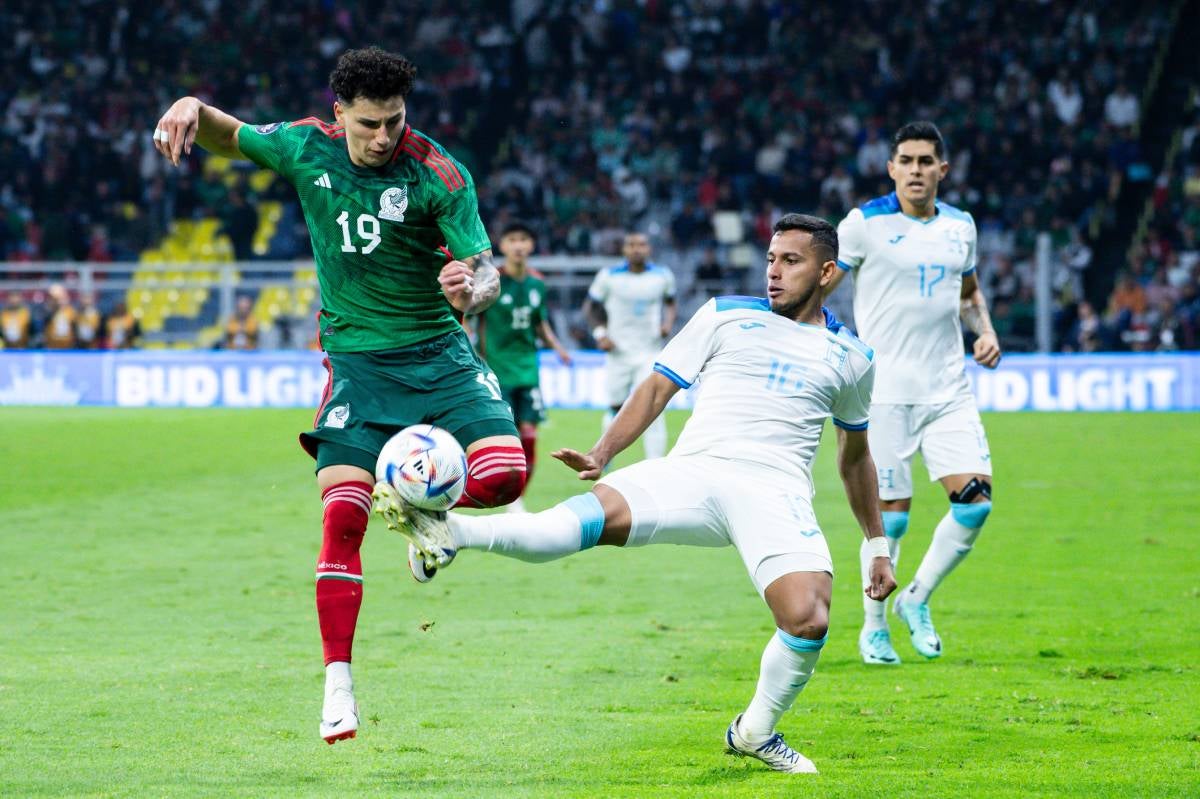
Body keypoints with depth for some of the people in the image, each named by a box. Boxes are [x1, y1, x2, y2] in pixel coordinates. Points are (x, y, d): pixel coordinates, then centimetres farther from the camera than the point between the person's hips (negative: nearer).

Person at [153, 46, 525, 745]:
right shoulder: (308, 147, -4)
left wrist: (472, 292, -40)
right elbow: (231, 138, 13)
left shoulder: (439, 175, -14)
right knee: (342, 517, -13)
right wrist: (192, 109, -10)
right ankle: (338, 686, -6)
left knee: (503, 476, -22)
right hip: (358, 361, 1)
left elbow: (487, 270, -15)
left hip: (439, 353, -1)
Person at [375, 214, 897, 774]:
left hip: (775, 493, 1)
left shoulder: (850, 357, 18)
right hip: (692, 473, -1)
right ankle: (454, 533, -48)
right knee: (593, 512, -30)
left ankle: (755, 732, 4)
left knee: (808, 619, -24)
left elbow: (855, 455, 30)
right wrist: (601, 454, 0)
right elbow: (657, 389, 14)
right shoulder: (726, 315, 14)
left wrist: (878, 545, 29)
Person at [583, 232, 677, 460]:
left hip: (650, 353, 0)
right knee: (616, 407, 9)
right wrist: (600, 334, -7)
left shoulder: (663, 276, 0)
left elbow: (670, 303, 17)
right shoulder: (609, 277, -5)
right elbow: (590, 307, 6)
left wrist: (668, 323, -2)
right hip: (619, 353, 0)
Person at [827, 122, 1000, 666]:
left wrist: (985, 332, 8)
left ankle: (917, 600, 14)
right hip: (885, 392, -5)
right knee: (891, 514, -4)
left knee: (975, 500, -7)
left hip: (949, 391, 5)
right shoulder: (866, 223, -5)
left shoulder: (960, 226, 10)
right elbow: (817, 290, -2)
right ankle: (873, 628, 13)